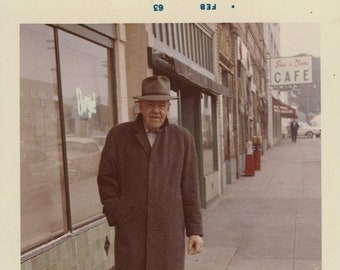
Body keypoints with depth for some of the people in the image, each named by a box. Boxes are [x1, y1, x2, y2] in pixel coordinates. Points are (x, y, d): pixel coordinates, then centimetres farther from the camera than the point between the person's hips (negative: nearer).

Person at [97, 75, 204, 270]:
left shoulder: (183, 138, 1)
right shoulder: (118, 135, 0)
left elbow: (190, 188, 1)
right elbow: (107, 180, 2)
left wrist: (195, 230, 0)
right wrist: (117, 218, -6)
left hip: (169, 230, 1)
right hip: (130, 230, 0)